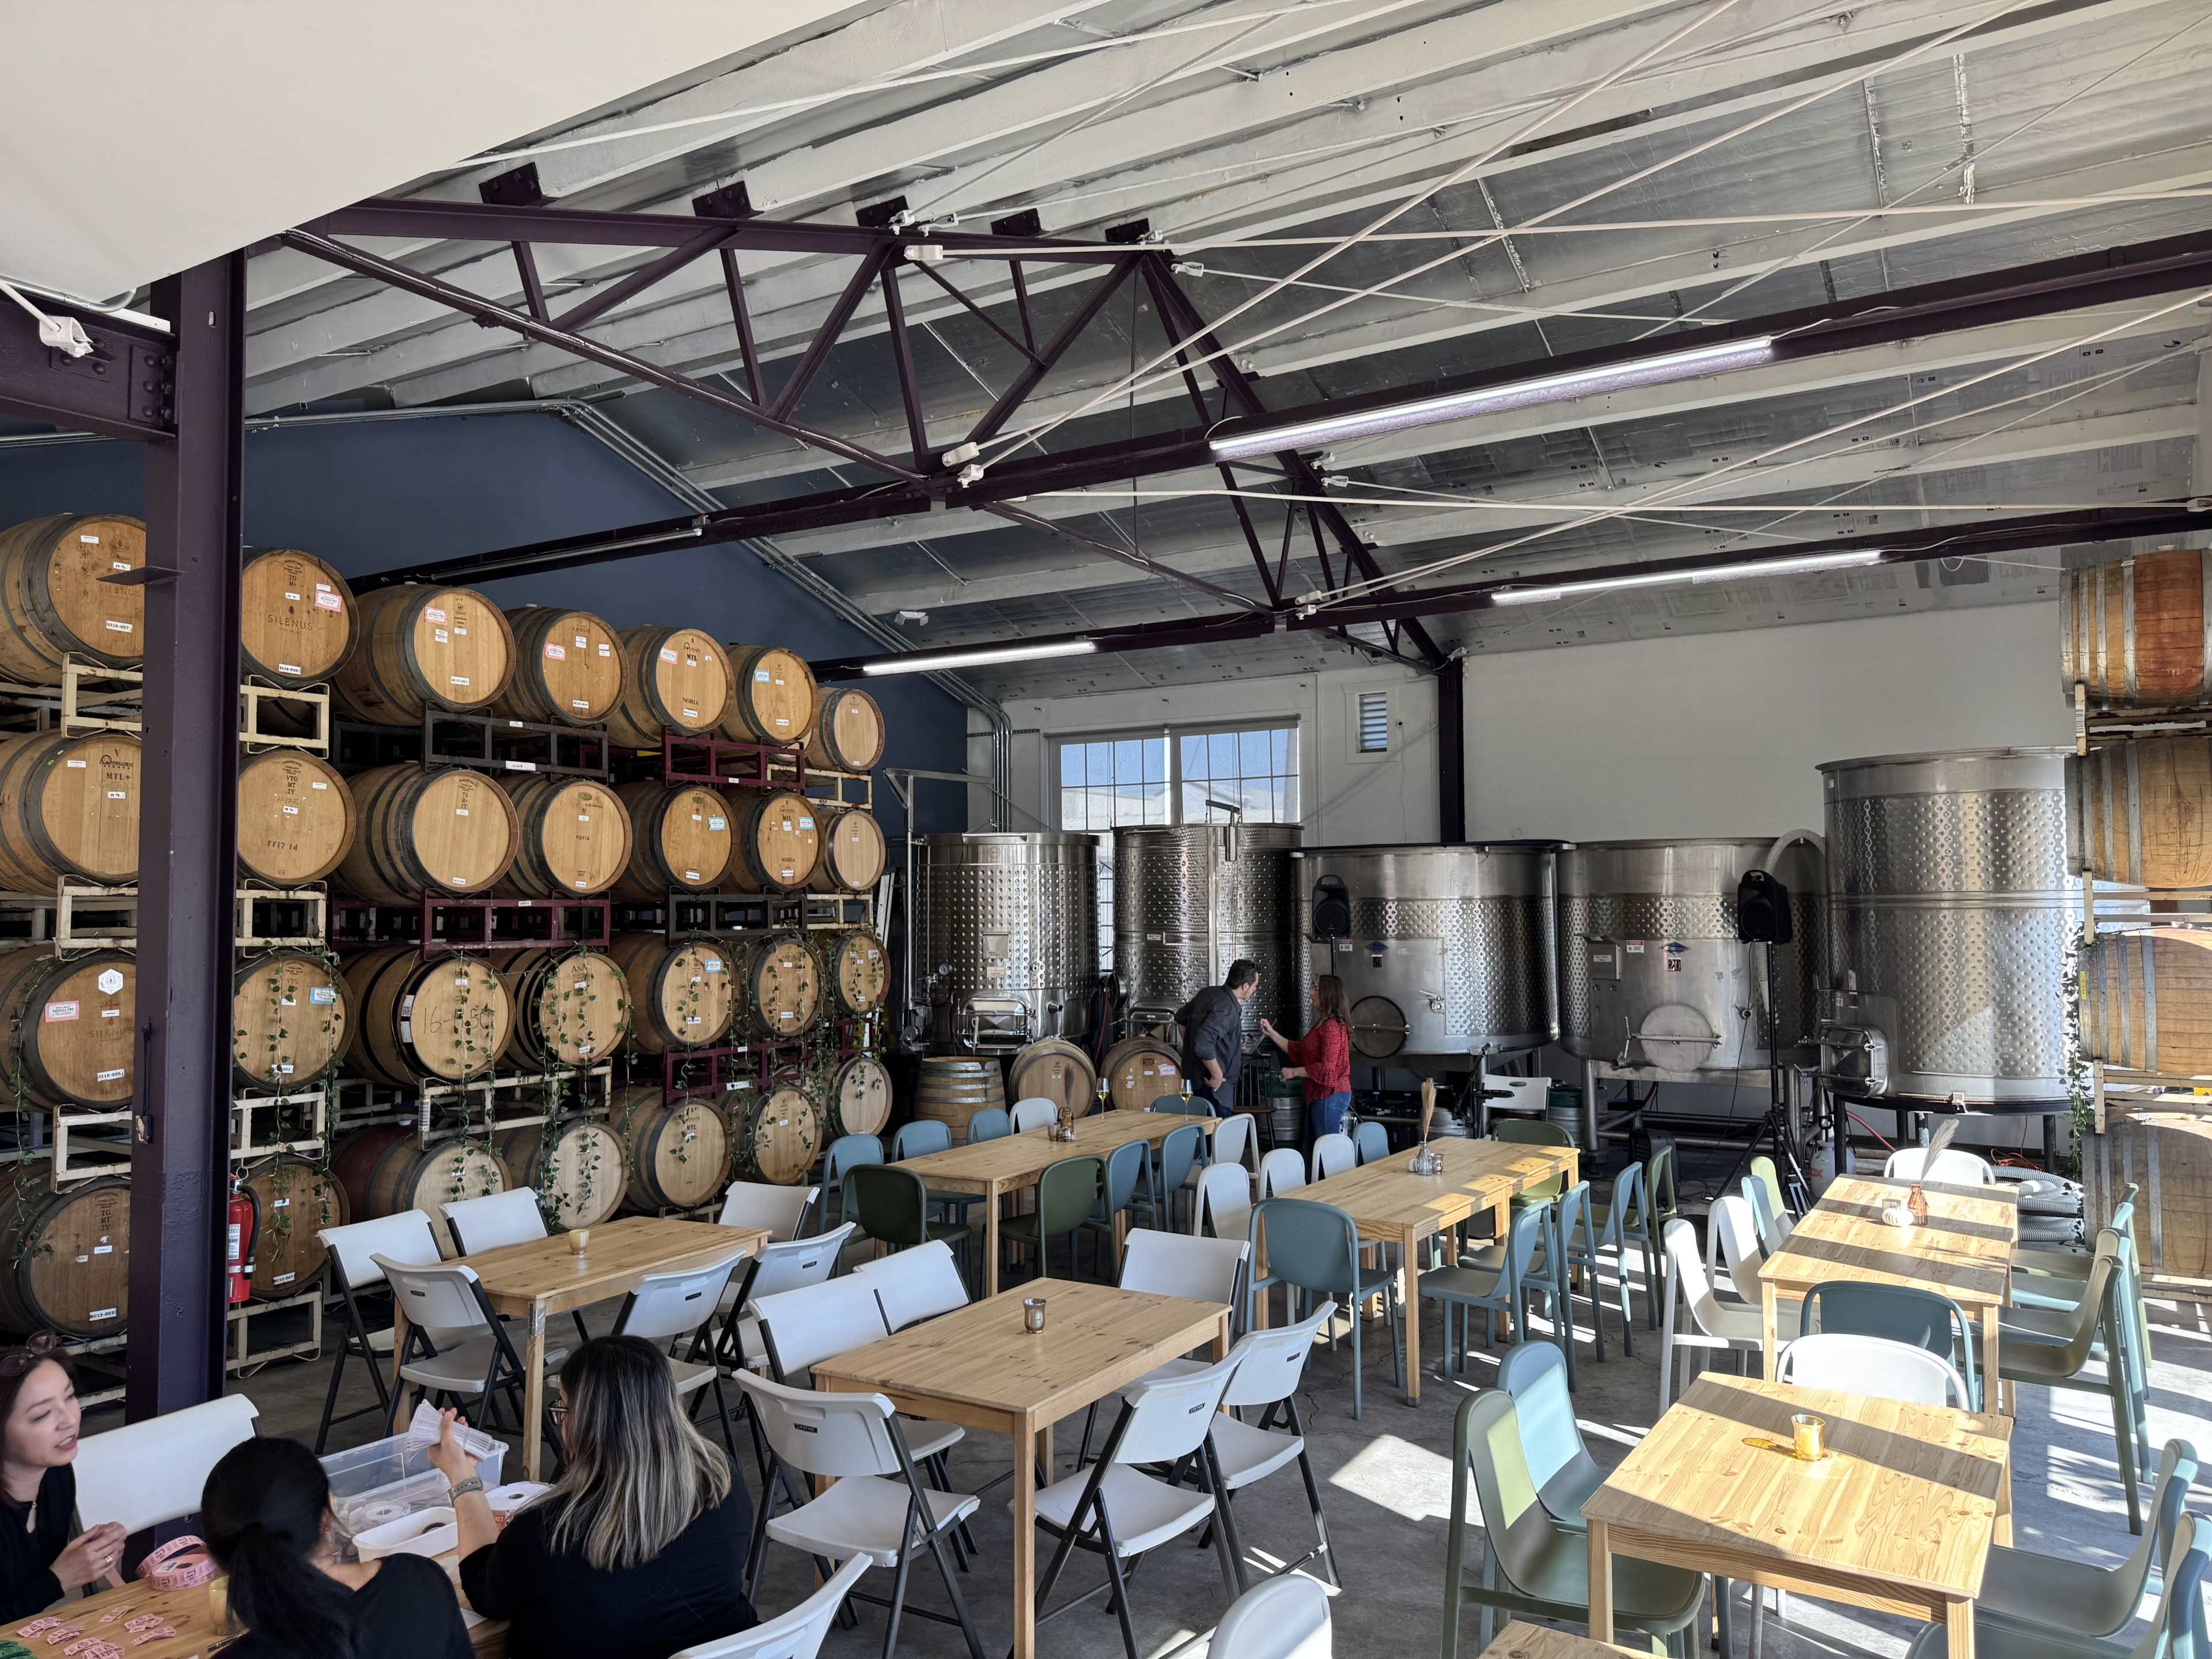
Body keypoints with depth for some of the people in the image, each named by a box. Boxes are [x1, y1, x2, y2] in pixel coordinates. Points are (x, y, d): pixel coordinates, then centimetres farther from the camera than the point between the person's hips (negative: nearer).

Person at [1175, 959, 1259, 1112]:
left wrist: (1190, 1046, 23)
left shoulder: (1208, 993, 7)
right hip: (1215, 1088, -10)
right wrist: (1217, 1075, -20)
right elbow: (1204, 1046, -32)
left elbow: (1181, 1017, 21)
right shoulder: (1226, 1009, -23)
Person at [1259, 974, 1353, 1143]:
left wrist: (1294, 1072, -15)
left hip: (1330, 1096, -11)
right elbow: (1297, 1050, 17)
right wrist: (1272, 1033, 13)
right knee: (1311, 1146, 16)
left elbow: (1327, 1068, -23)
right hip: (1318, 1095, 11)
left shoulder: (1332, 1027, -19)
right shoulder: (1322, 1025, 15)